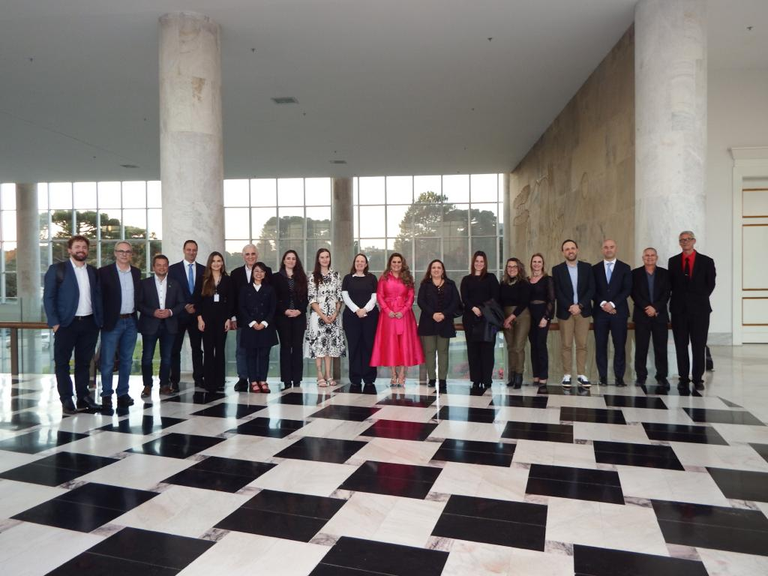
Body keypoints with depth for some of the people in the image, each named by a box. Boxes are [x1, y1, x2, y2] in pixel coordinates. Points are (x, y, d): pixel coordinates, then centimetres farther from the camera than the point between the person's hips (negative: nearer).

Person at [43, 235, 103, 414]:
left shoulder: (93, 272, 12)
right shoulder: (57, 269, 0)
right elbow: (48, 297, -4)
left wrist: (99, 320, 4)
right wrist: (54, 322, -12)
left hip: (90, 323, 4)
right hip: (66, 323, -3)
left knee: (84, 362, 10)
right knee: (62, 362, 2)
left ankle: (83, 397, 18)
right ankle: (66, 400, 9)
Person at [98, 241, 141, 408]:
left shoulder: (136, 272, 10)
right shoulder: (104, 272, -5)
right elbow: (99, 297, -5)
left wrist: (136, 316, 9)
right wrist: (102, 321, -9)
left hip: (131, 322, 4)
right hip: (112, 322, -4)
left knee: (126, 361, 10)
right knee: (107, 362, 0)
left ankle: (123, 393, 19)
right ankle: (106, 395, 11)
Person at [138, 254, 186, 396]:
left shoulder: (175, 284, 9)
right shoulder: (144, 283, 3)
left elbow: (182, 304, 6)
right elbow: (139, 303, -2)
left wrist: (170, 312, -11)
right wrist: (153, 312, -16)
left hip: (169, 326, 2)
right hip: (150, 325, -2)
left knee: (167, 357, 6)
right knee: (147, 357, 1)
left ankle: (165, 384, 15)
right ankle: (147, 385, 11)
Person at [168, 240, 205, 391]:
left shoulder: (203, 269, 7)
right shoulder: (173, 269, 1)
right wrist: (184, 307, -10)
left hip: (197, 314, 2)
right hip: (179, 314, -2)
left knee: (197, 348, 8)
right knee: (175, 349, 1)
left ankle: (198, 378, 15)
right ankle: (174, 381, 6)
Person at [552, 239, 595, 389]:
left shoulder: (587, 267, 6)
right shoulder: (557, 269, 2)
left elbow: (591, 289, -1)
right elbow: (557, 292, -4)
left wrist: (579, 305, -12)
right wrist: (569, 307, -14)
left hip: (583, 311, 1)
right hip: (565, 312, -1)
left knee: (582, 345, 3)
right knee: (566, 345, 1)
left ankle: (581, 375, 10)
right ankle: (567, 376, 6)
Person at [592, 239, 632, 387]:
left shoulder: (625, 268, 7)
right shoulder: (595, 269, 9)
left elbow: (627, 290, -2)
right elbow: (592, 290, 3)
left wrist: (612, 304, -12)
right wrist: (602, 303, -12)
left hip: (619, 311, -1)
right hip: (600, 312, 1)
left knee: (620, 345, -1)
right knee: (600, 346, 0)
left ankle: (619, 377, 5)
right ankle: (603, 377, 6)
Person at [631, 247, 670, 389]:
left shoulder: (664, 273, 9)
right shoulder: (635, 273, 6)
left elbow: (666, 293, 1)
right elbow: (634, 293, -3)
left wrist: (655, 308, -12)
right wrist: (646, 307, -14)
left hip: (660, 315, 1)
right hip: (641, 315, -1)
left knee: (661, 347, 1)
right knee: (641, 347, 0)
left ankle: (662, 376, 8)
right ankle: (641, 376, 7)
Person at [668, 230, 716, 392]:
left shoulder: (706, 261, 4)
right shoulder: (673, 261, 9)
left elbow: (710, 284, 7)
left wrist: (700, 299, 2)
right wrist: (678, 299, 4)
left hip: (699, 309, -1)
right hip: (679, 309, 1)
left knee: (699, 346, 1)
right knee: (681, 346, 3)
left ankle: (698, 379, 9)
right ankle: (683, 379, 9)